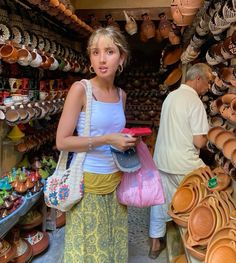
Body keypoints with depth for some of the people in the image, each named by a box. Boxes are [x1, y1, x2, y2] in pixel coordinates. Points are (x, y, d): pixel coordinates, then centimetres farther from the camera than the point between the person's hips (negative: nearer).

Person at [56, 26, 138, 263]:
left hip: (116, 179, 6)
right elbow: (62, 141, -15)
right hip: (89, 181, -5)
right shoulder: (80, 89, -12)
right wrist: (107, 140, -20)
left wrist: (128, 140, 1)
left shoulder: (121, 94, 7)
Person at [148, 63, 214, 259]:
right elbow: (199, 142, -19)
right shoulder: (195, 102, -17)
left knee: (161, 200, 16)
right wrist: (206, 137, 2)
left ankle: (155, 243, 30)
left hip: (161, 159, 8)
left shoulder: (171, 96, 8)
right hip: (183, 165, -7)